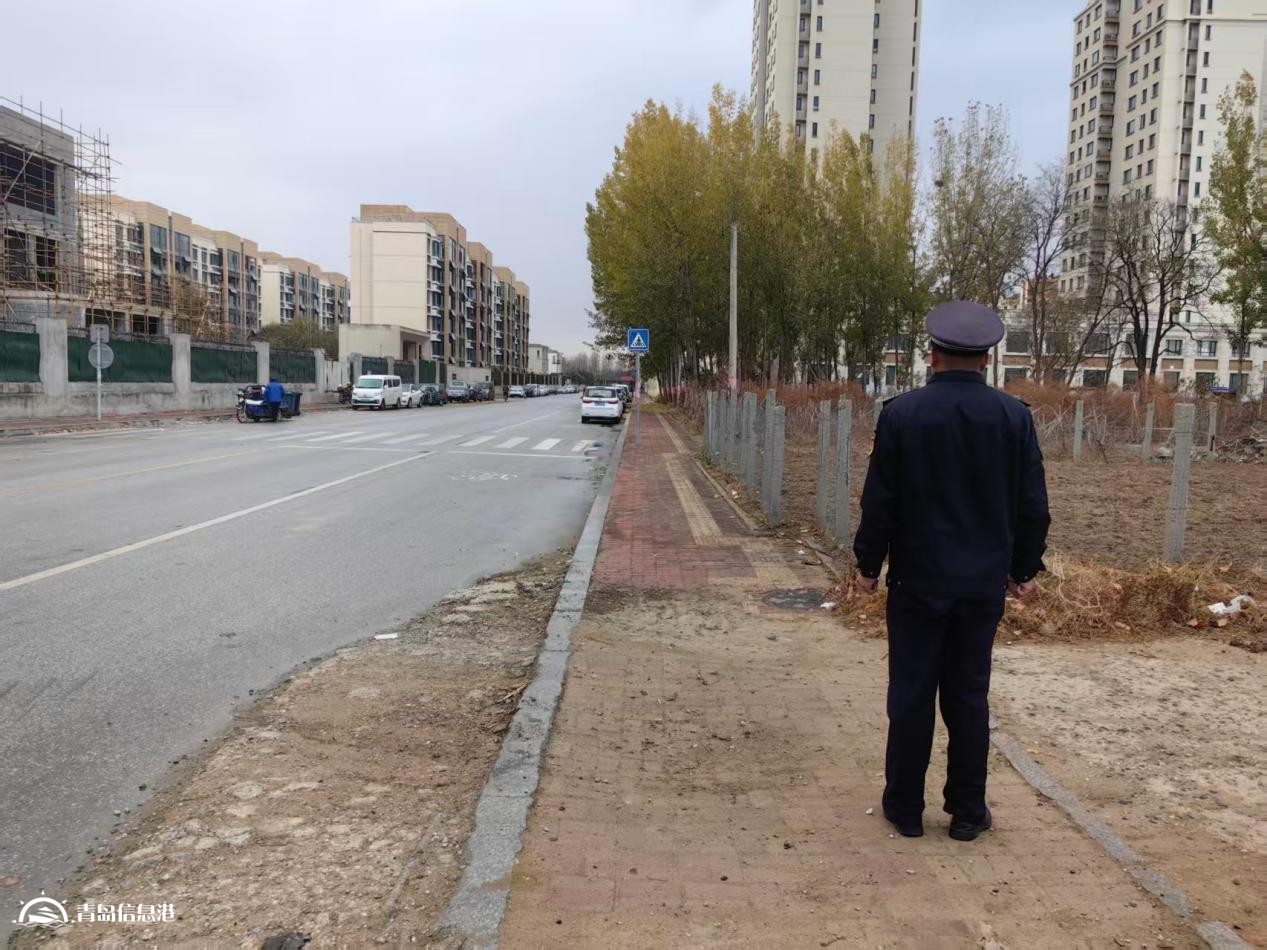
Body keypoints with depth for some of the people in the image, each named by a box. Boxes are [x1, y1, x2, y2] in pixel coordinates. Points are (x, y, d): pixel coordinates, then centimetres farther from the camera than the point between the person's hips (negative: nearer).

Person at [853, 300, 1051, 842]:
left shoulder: (901, 414, -10)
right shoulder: (1014, 416, -2)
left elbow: (879, 501, -7)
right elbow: (1033, 505, 3)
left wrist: (869, 563, 5)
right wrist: (1025, 567, 15)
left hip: (918, 579, -2)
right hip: (984, 581, 2)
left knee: (911, 695, 7)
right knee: (969, 696, 11)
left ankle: (905, 808, 17)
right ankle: (967, 812, 20)